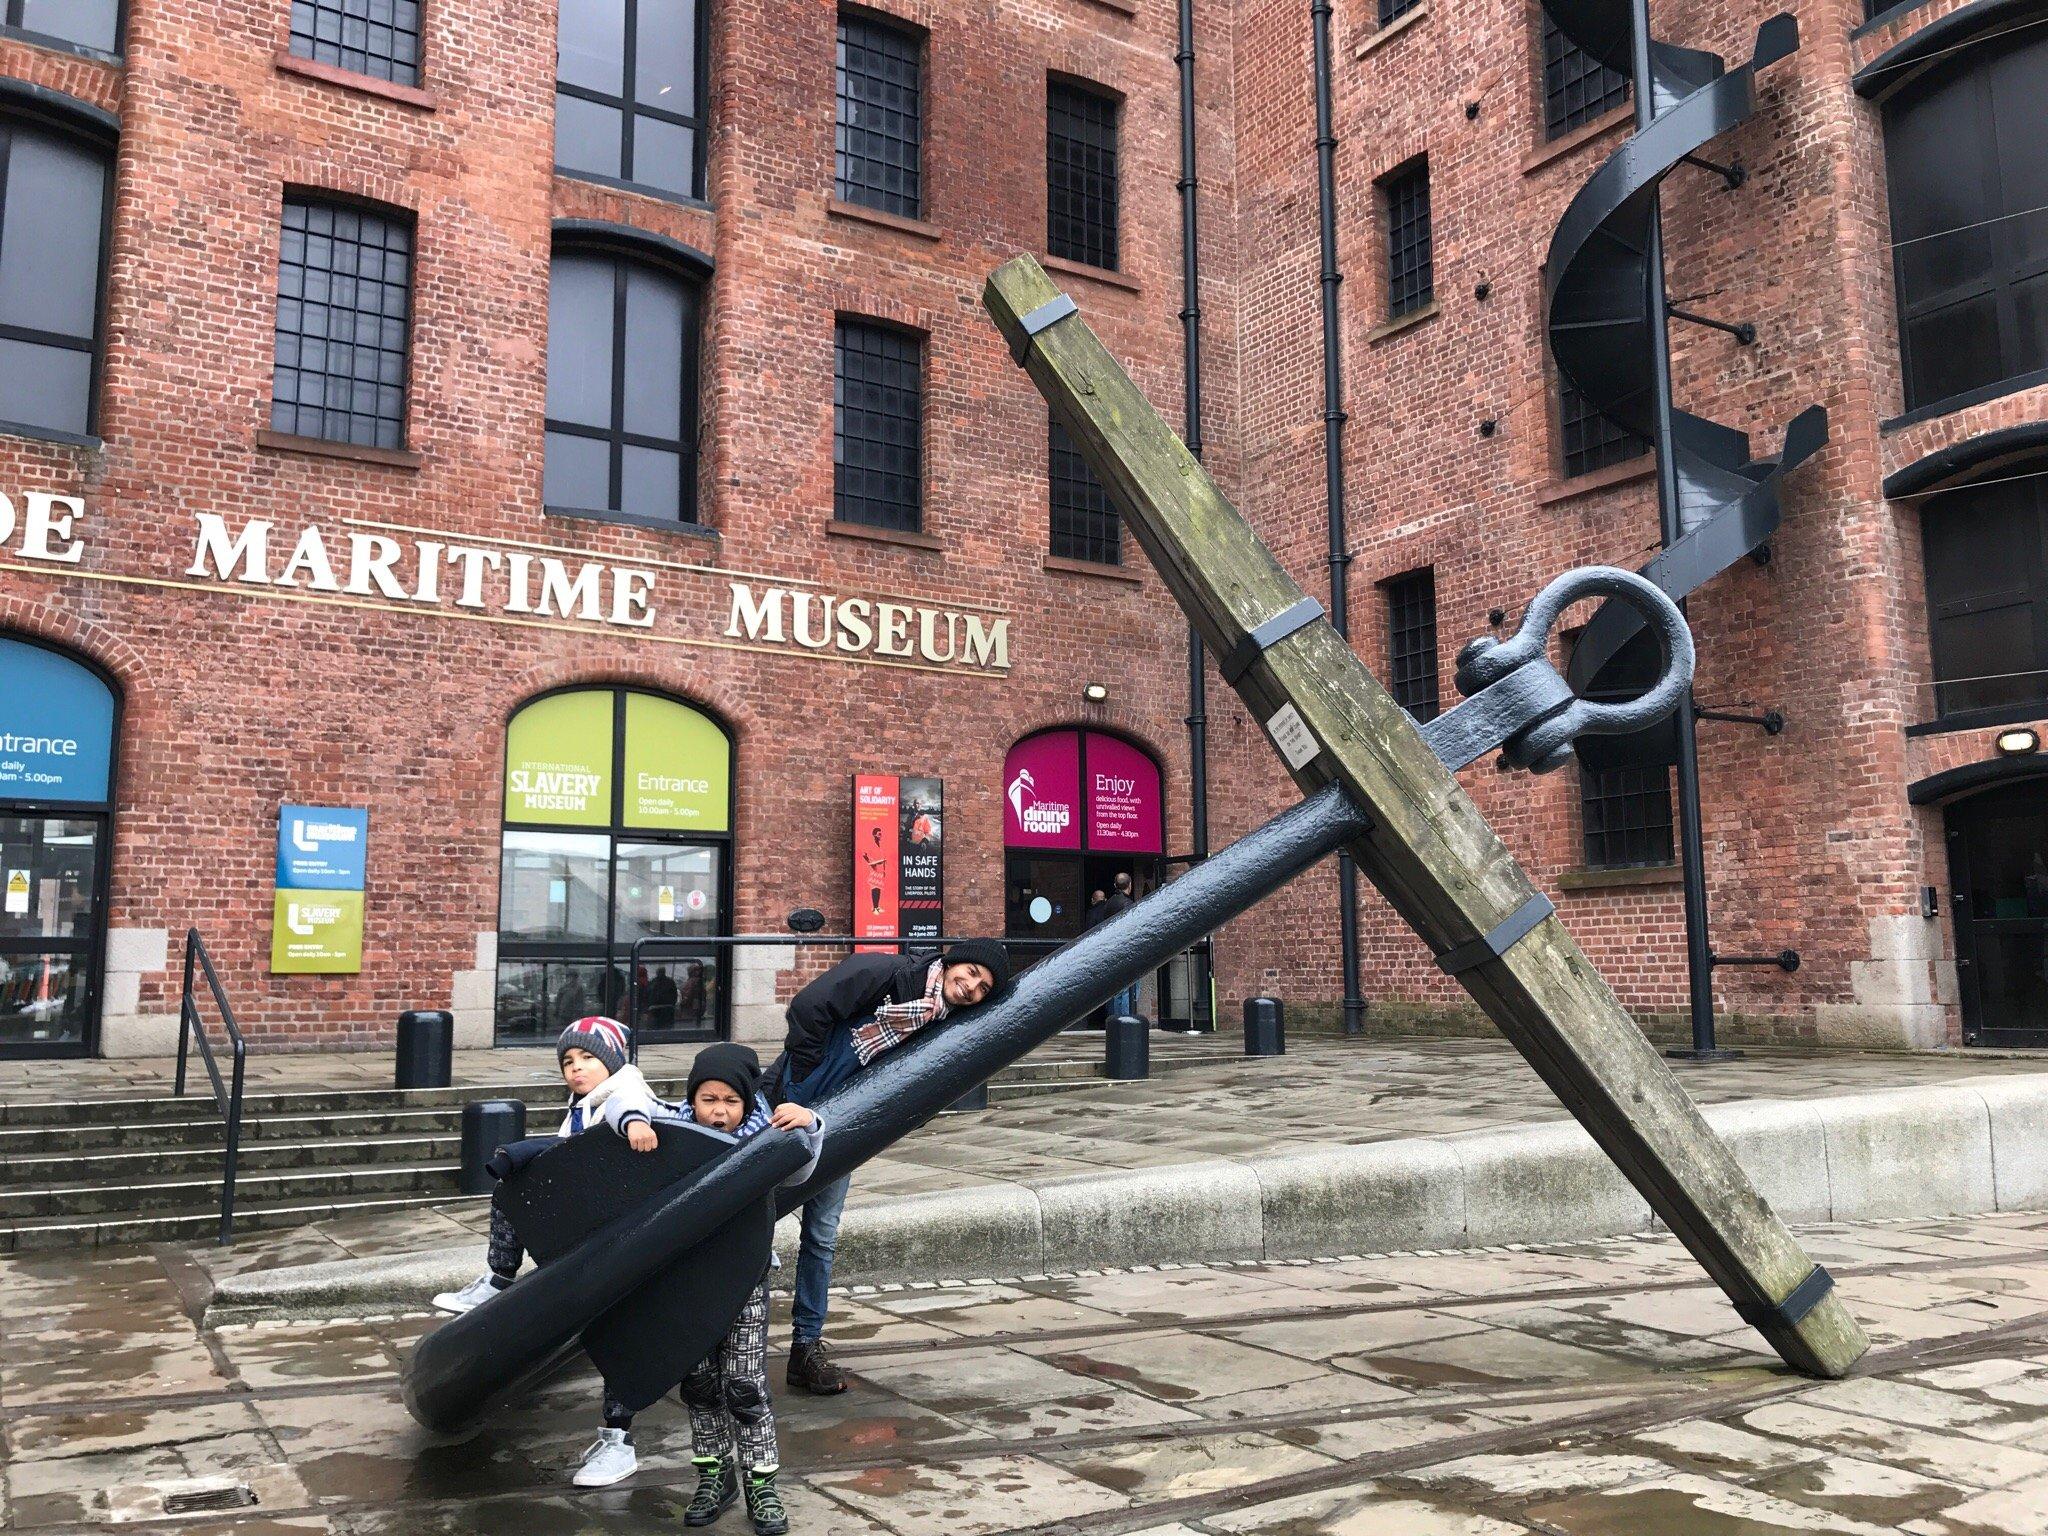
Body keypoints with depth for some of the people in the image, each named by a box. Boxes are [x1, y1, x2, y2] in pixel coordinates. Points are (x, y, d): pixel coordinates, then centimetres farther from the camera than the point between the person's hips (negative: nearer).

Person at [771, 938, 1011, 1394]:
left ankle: (807, 1345, 18)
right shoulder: (887, 973, -19)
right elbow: (808, 1006, -25)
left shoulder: (944, 1030, 1)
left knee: (822, 1236, 10)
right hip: (792, 1106, -6)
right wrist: (808, 1079, -20)